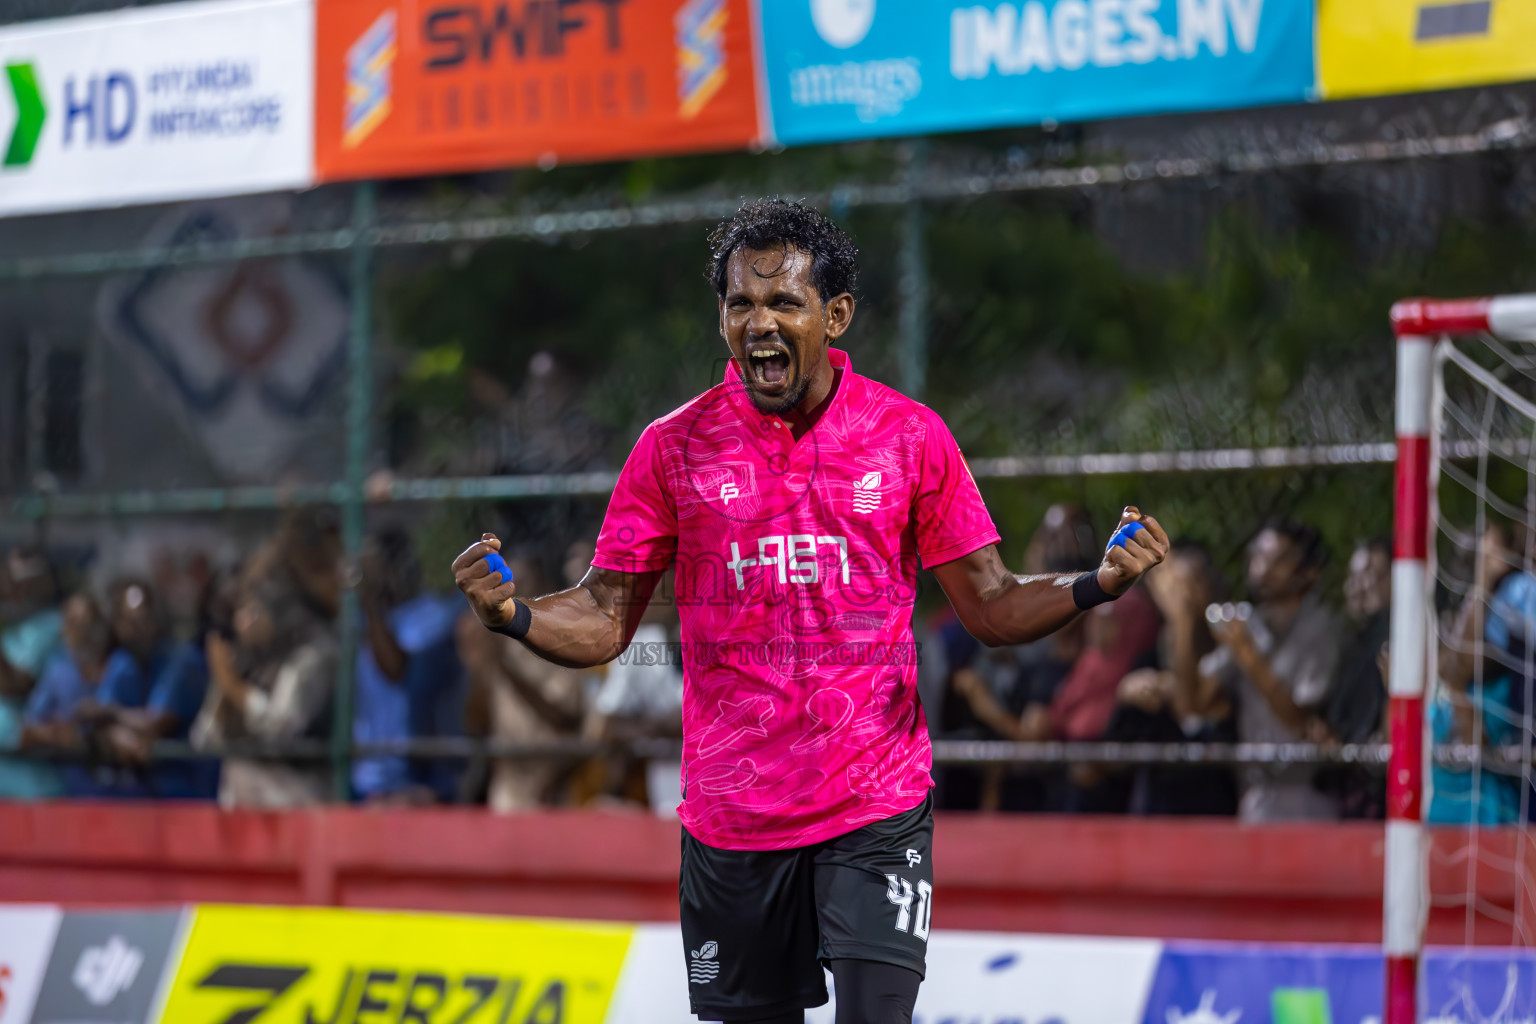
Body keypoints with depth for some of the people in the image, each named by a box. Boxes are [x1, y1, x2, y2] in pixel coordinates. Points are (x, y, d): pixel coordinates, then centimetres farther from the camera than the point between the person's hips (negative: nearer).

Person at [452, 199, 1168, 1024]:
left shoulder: (910, 436, 1)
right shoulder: (674, 447, 1)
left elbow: (990, 607, 4)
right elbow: (604, 621, 2)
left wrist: (1098, 585, -13)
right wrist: (512, 613, -18)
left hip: (877, 805, -1)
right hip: (729, 820, 1)